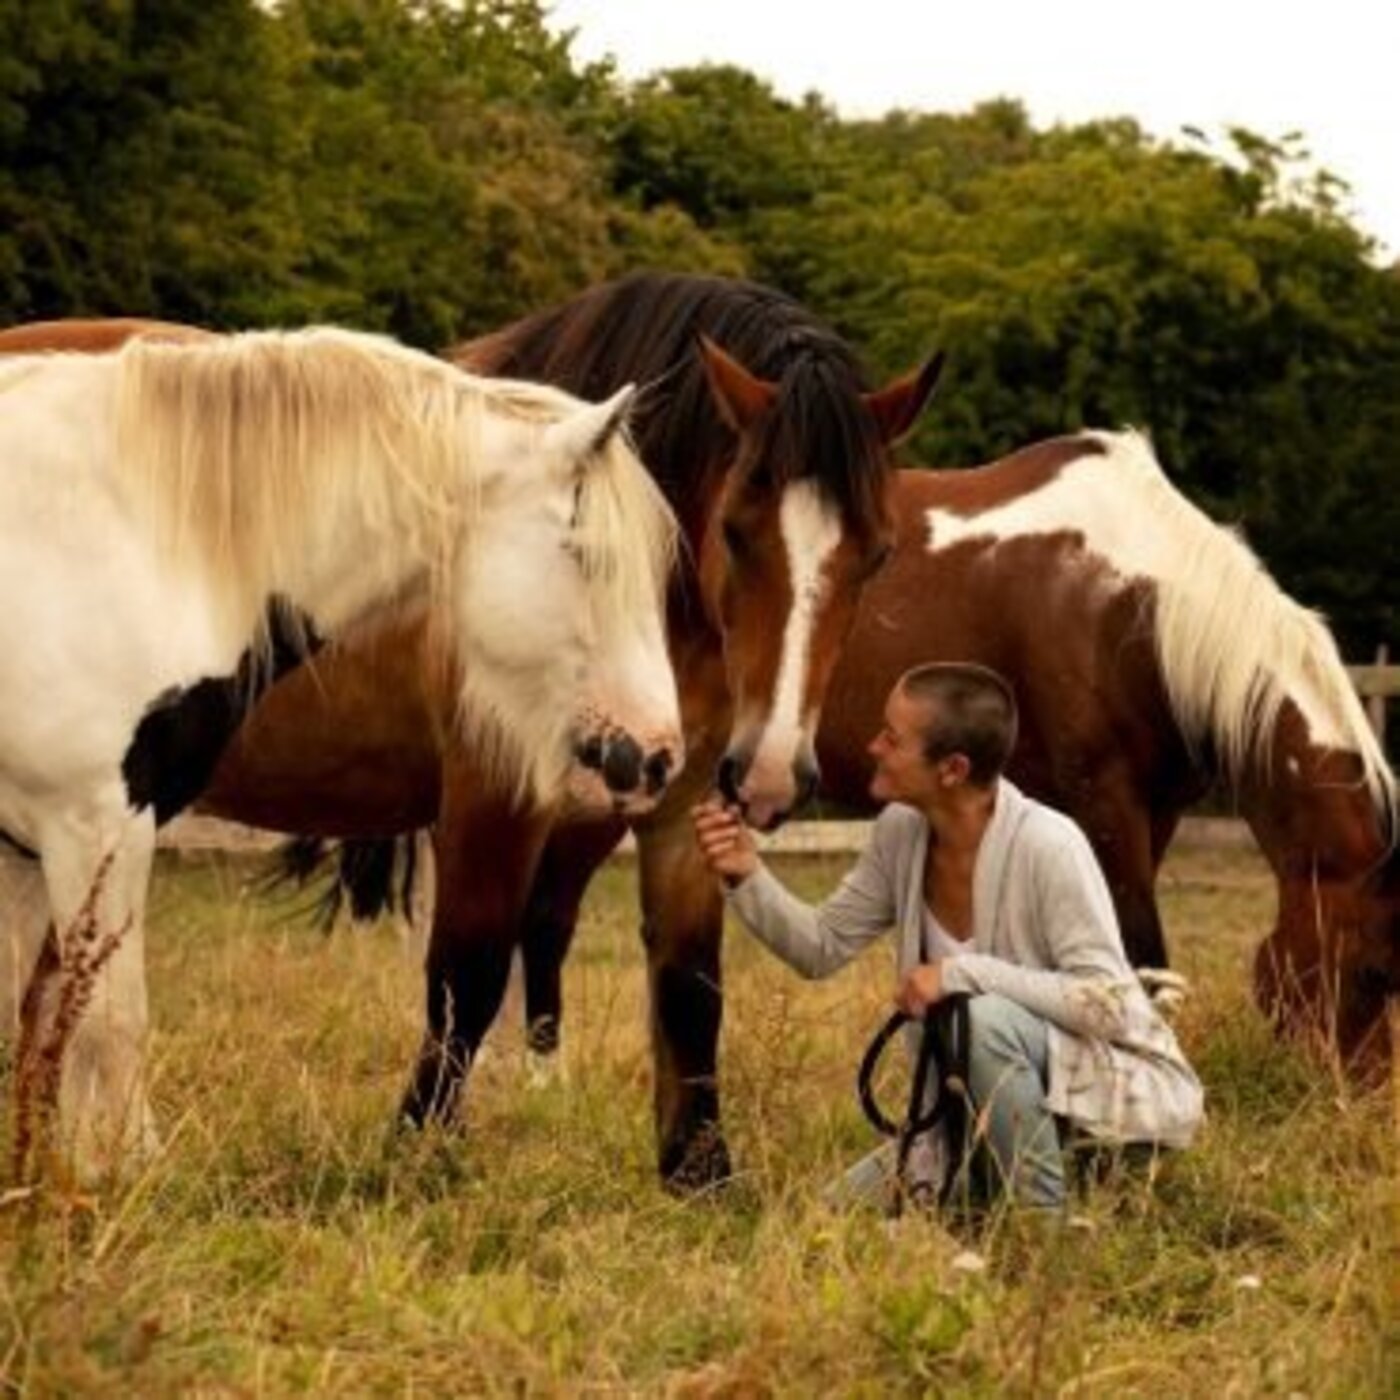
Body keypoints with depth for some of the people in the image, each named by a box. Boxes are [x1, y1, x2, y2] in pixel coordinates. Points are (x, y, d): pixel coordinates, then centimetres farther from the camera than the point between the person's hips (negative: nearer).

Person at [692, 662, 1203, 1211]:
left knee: (984, 1020, -36)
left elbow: (1106, 1004, -28)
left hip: (1119, 1085, -7)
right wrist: (747, 877, -12)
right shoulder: (901, 833, -5)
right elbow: (822, 947, 5)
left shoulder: (1047, 846, -26)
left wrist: (963, 974, -31)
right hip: (988, 1104, 7)